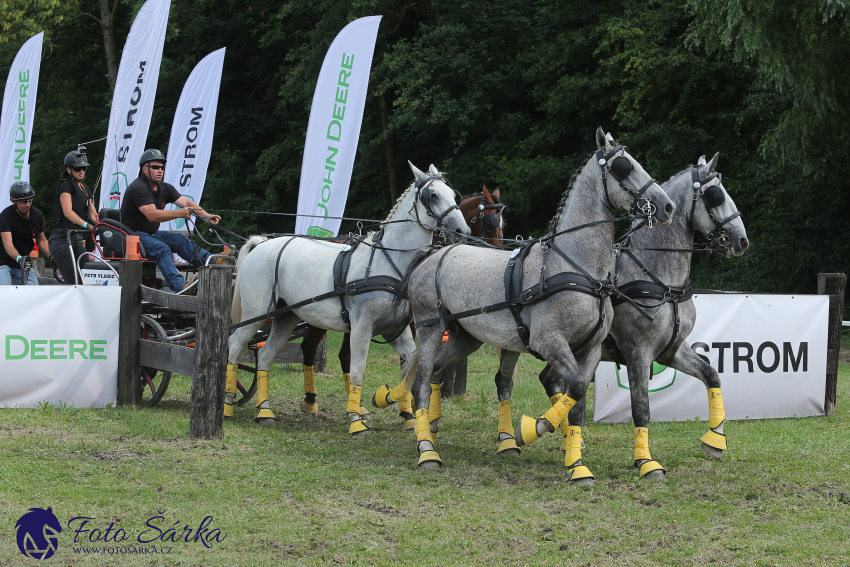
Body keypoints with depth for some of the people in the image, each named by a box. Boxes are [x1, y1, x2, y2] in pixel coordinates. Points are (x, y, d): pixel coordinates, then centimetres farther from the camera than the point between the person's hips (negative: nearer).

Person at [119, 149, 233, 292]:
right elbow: (152, 215, -30)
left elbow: (185, 202, -1)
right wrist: (178, 214, -40)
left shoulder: (165, 188, 10)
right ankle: (179, 286, -48)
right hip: (133, 235, -9)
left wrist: (206, 216, -18)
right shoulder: (138, 189, -19)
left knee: (179, 239, -11)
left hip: (151, 234, 9)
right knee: (162, 249, -30)